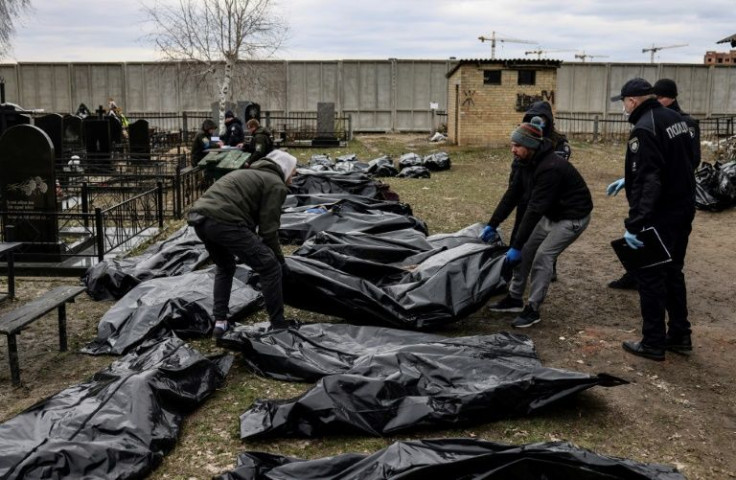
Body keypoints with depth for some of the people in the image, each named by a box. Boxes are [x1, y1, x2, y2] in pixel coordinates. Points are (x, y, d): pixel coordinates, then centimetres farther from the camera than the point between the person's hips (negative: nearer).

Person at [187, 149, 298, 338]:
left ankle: (220, 322, 27)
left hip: (198, 217, 9)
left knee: (225, 267, 32)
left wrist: (255, 249, 36)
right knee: (270, 267, 3)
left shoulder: (250, 174, 32)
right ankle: (279, 325, 11)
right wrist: (280, 260, 11)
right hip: (223, 221, -9)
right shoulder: (276, 184, 6)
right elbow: (268, 229, -1)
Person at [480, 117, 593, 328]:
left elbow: (535, 209, -35)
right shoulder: (527, 162, -6)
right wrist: (492, 224, -2)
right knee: (526, 250, 6)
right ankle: (514, 298, 18)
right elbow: (513, 194, 0)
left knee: (543, 256, -15)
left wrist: (515, 246, -33)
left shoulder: (550, 168, -34)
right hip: (551, 214, 9)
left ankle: (532, 309, -4)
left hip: (573, 216, -9)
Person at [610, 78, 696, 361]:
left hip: (660, 216, -9)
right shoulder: (675, 118, 9)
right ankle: (680, 336, 27)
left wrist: (634, 224, -29)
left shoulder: (644, 129, -19)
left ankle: (653, 343, 9)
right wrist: (629, 181, 26)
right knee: (673, 272, 19)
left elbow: (646, 181, -27)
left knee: (650, 277, 1)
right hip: (683, 209, 9)